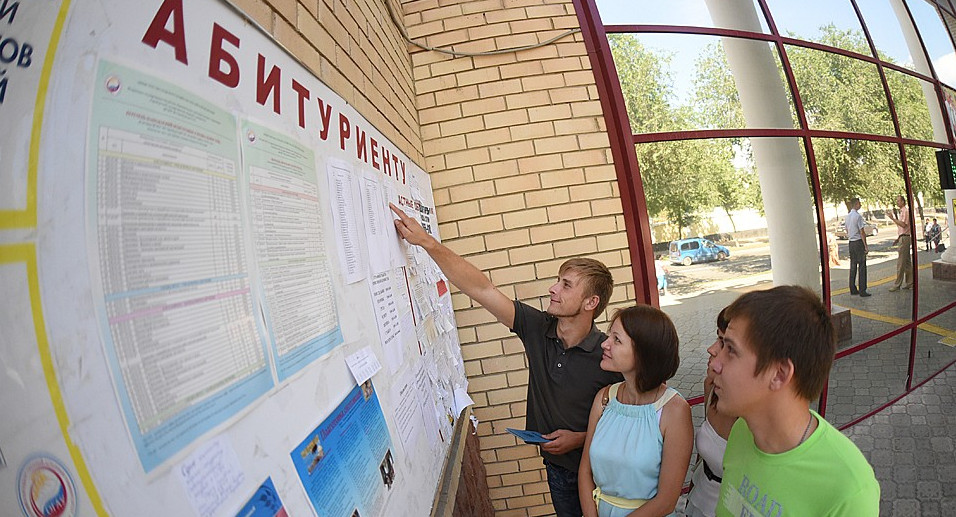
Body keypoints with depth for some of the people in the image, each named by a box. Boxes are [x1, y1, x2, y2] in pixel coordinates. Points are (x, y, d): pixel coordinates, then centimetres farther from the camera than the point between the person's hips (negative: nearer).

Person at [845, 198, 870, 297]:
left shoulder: (847, 216, 10)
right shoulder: (858, 216, -14)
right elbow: (862, 233, -14)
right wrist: (866, 246, -11)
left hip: (851, 243, 8)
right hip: (859, 241, -8)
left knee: (853, 266, 11)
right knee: (862, 266, -4)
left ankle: (853, 289, 15)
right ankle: (862, 291, -4)